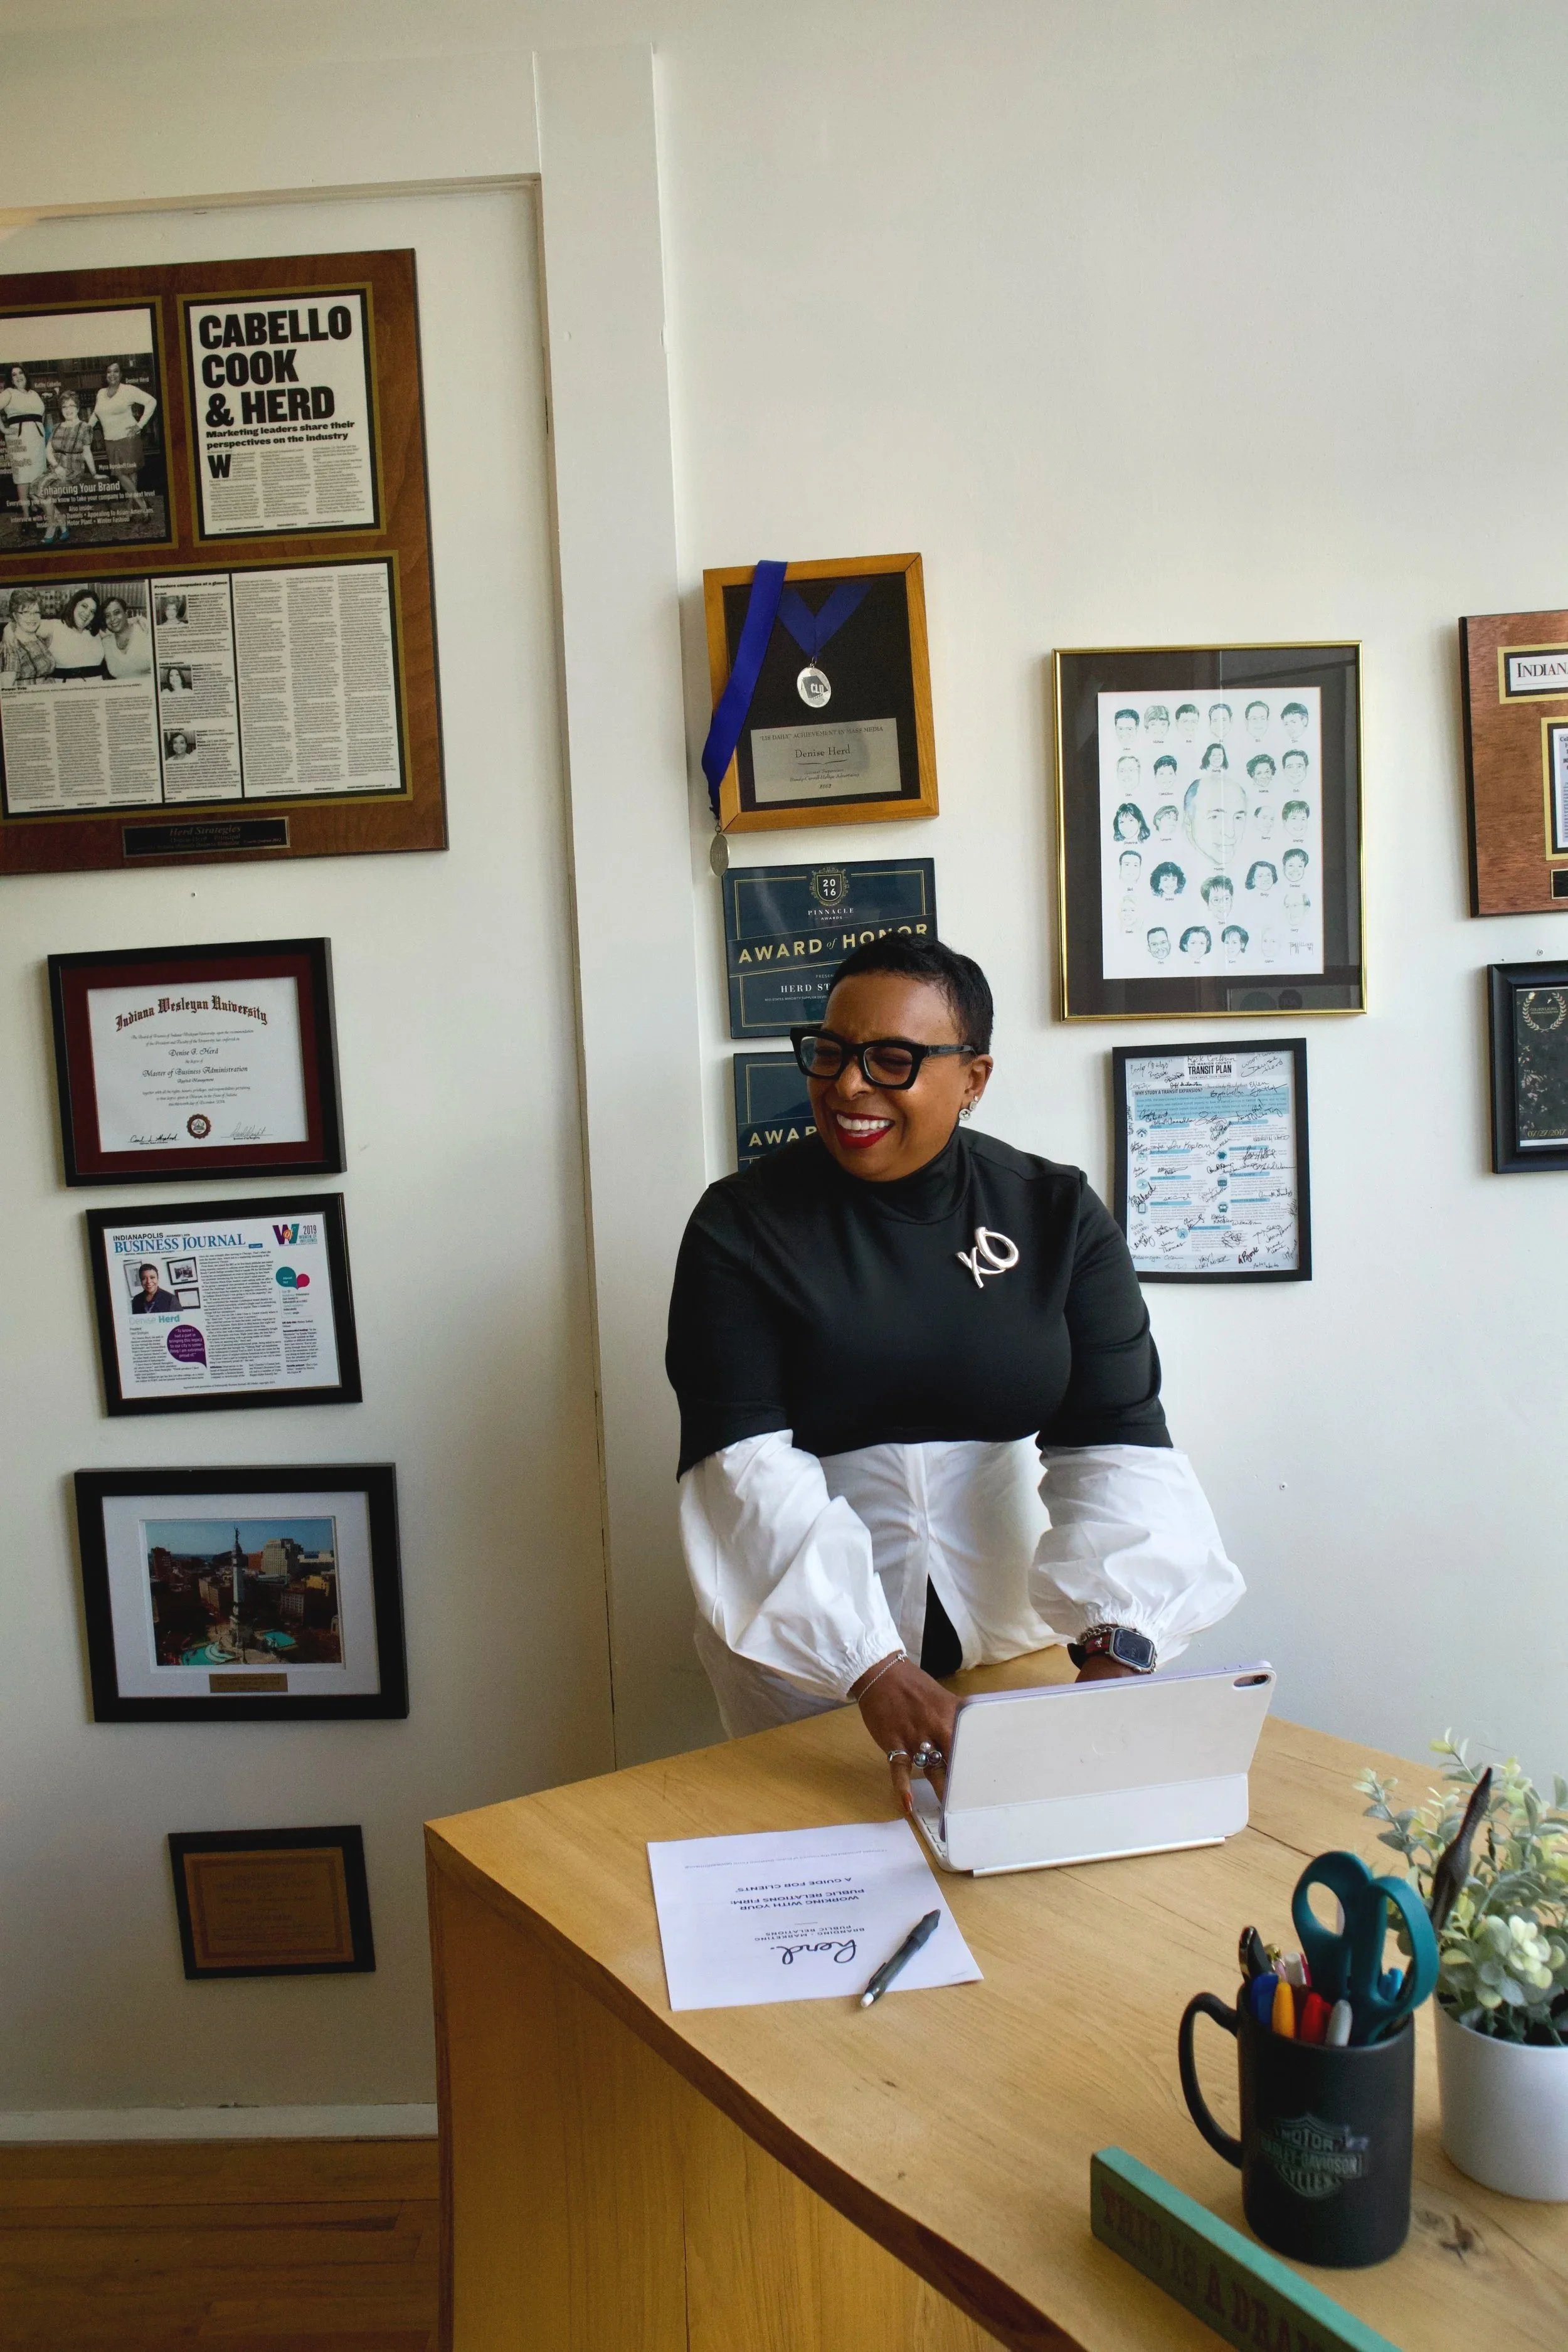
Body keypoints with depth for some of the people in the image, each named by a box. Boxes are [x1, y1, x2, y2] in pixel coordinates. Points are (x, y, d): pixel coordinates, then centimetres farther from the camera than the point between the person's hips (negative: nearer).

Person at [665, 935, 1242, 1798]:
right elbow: (746, 1462, -17)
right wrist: (871, 1664, -29)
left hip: (1009, 1627, 2)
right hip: (801, 1643, -2)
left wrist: (1117, 1643, -24)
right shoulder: (742, 1224, -9)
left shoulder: (1059, 1216, -4)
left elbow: (1117, 1444, -8)